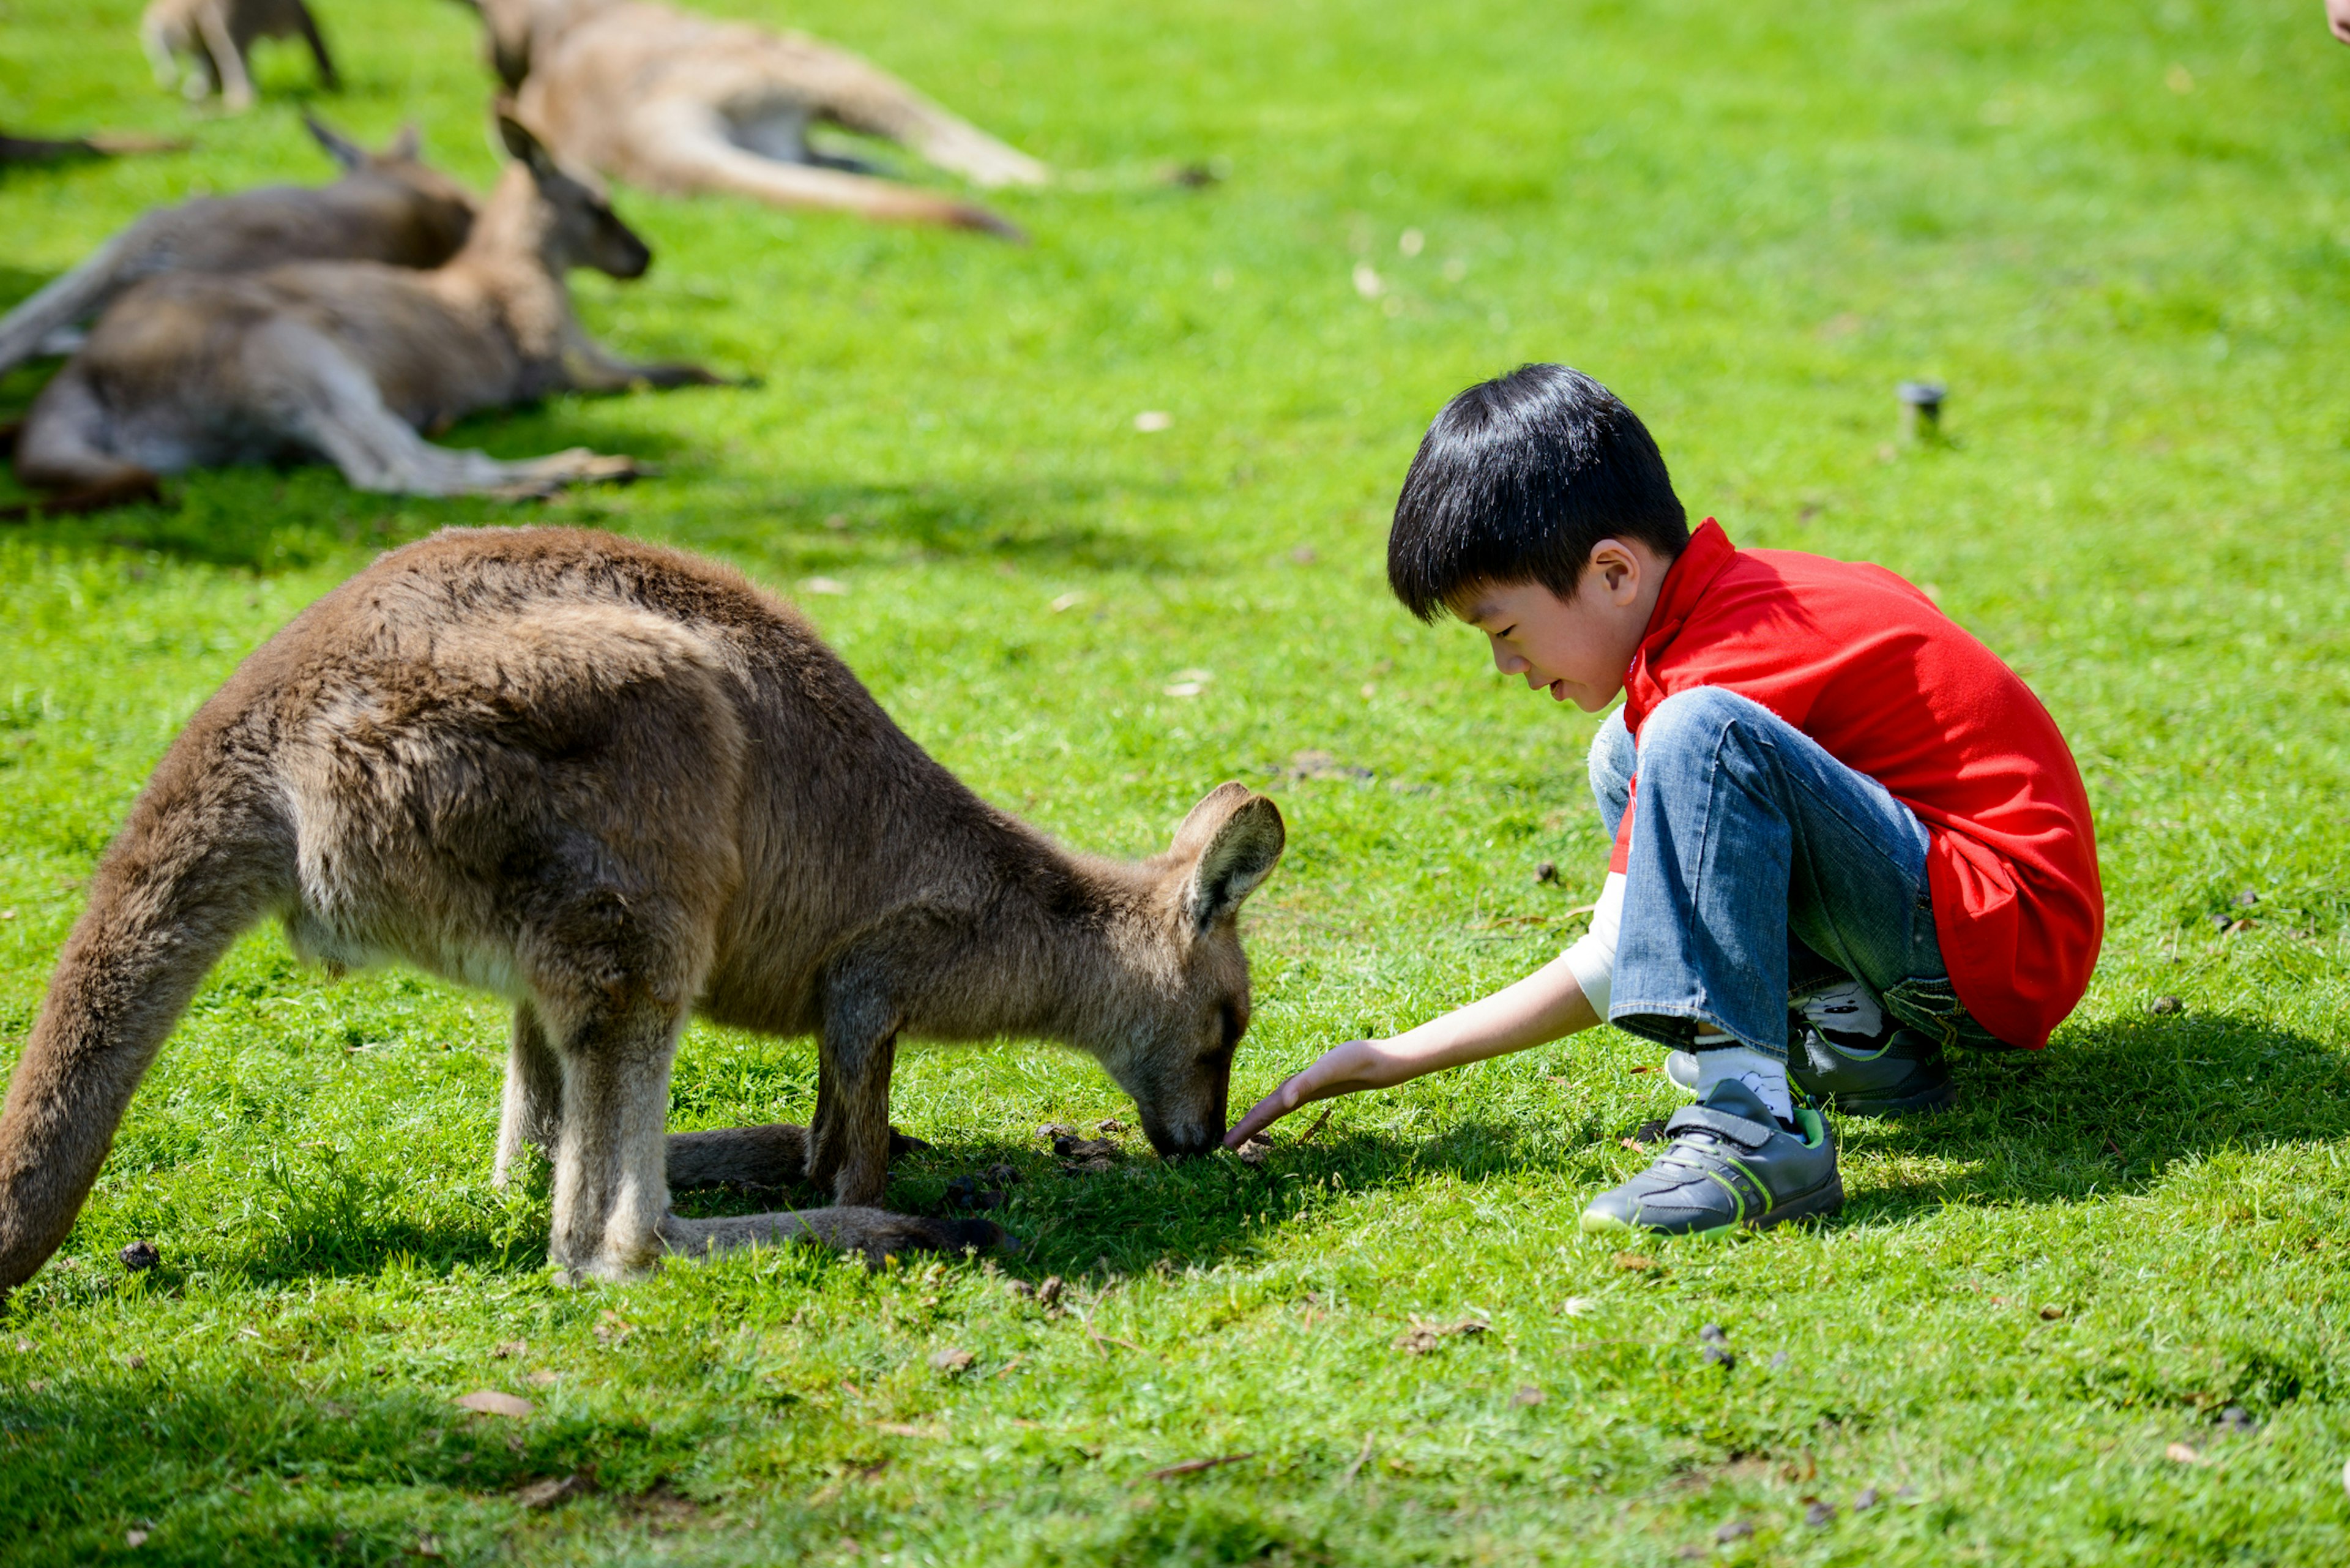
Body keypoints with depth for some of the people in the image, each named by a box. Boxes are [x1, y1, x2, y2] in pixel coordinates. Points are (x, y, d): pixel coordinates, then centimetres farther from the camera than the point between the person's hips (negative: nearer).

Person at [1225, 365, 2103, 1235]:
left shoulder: (1724, 664, -19)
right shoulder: (1746, 592, 7)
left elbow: (1608, 968, -16)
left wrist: (1395, 1059, -8)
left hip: (2015, 934, -10)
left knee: (1698, 738, -29)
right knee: (1628, 756, 18)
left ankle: (1756, 1127, -32)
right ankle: (1857, 1040, 6)